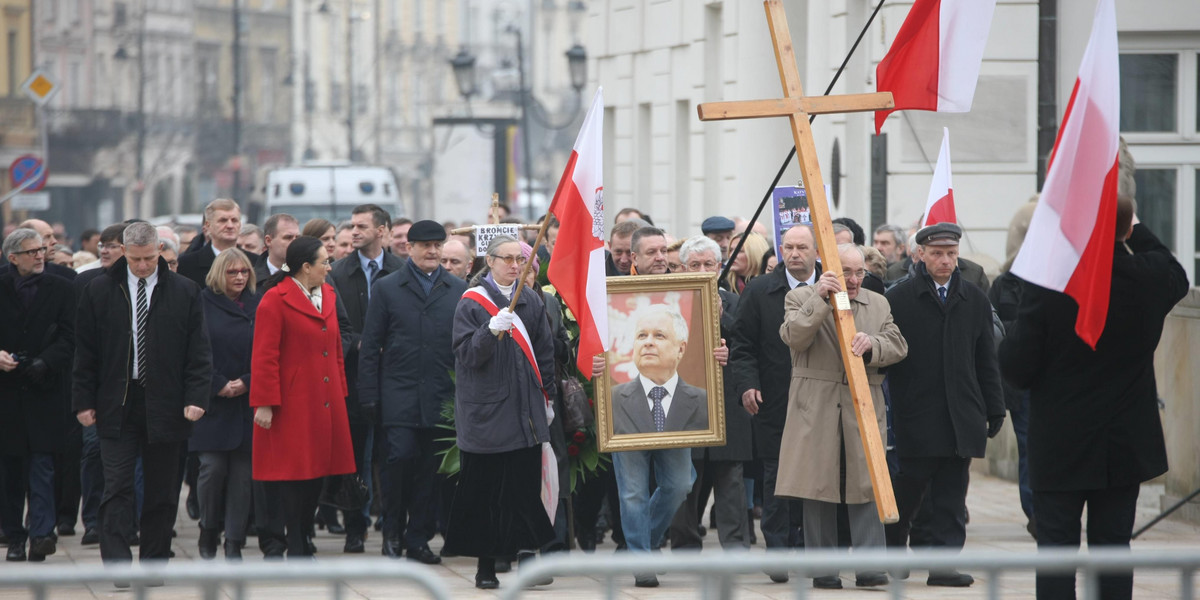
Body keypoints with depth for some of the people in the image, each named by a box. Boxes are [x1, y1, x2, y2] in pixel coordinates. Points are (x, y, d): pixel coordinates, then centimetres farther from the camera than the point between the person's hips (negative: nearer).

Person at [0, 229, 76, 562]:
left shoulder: (60, 290, 6)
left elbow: (68, 338, 0)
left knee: (42, 465, -8)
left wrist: (45, 362, -15)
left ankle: (42, 533, -13)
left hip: (43, 391, -1)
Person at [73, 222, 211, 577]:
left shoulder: (184, 293, 3)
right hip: (116, 405, -1)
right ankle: (117, 564, -11)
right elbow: (85, 351, 6)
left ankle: (154, 563, 16)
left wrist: (196, 398, -8)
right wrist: (84, 401, -1)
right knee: (117, 488, -8)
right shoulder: (99, 291, 4)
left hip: (165, 405, 1)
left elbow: (199, 351, 2)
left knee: (162, 491, 7)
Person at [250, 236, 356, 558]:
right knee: (292, 476, -4)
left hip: (325, 405, 7)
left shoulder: (327, 296, 13)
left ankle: (302, 541, 17)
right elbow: (264, 357, -12)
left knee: (316, 475, 8)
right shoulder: (275, 300, -9)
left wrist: (340, 393, 15)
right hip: (291, 407, -7)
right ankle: (295, 549, 0)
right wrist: (264, 404, -16)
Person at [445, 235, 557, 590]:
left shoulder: (532, 301, 11)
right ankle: (485, 564, 4)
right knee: (484, 489, -2)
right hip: (486, 410, -3)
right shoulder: (472, 303, -2)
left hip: (525, 410, 3)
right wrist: (492, 329, -26)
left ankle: (526, 553, -5)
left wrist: (546, 394, 13)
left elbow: (544, 352, 16)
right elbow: (467, 354, -11)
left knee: (525, 486, -4)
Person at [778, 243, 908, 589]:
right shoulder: (801, 298, 6)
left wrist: (871, 344, -15)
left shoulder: (878, 304, 16)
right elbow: (793, 337, -11)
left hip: (864, 408, 2)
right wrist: (820, 298, -21)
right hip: (815, 409, -2)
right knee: (818, 486, 0)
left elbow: (897, 347, 7)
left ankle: (870, 566, -8)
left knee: (866, 486, -6)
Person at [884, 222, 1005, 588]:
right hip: (916, 416, -3)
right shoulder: (899, 299, -1)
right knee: (908, 489, 2)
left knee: (951, 495, 1)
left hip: (961, 416, 3)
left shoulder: (974, 300, 11)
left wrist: (994, 408, 11)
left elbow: (986, 360, 15)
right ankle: (890, 549, 21)